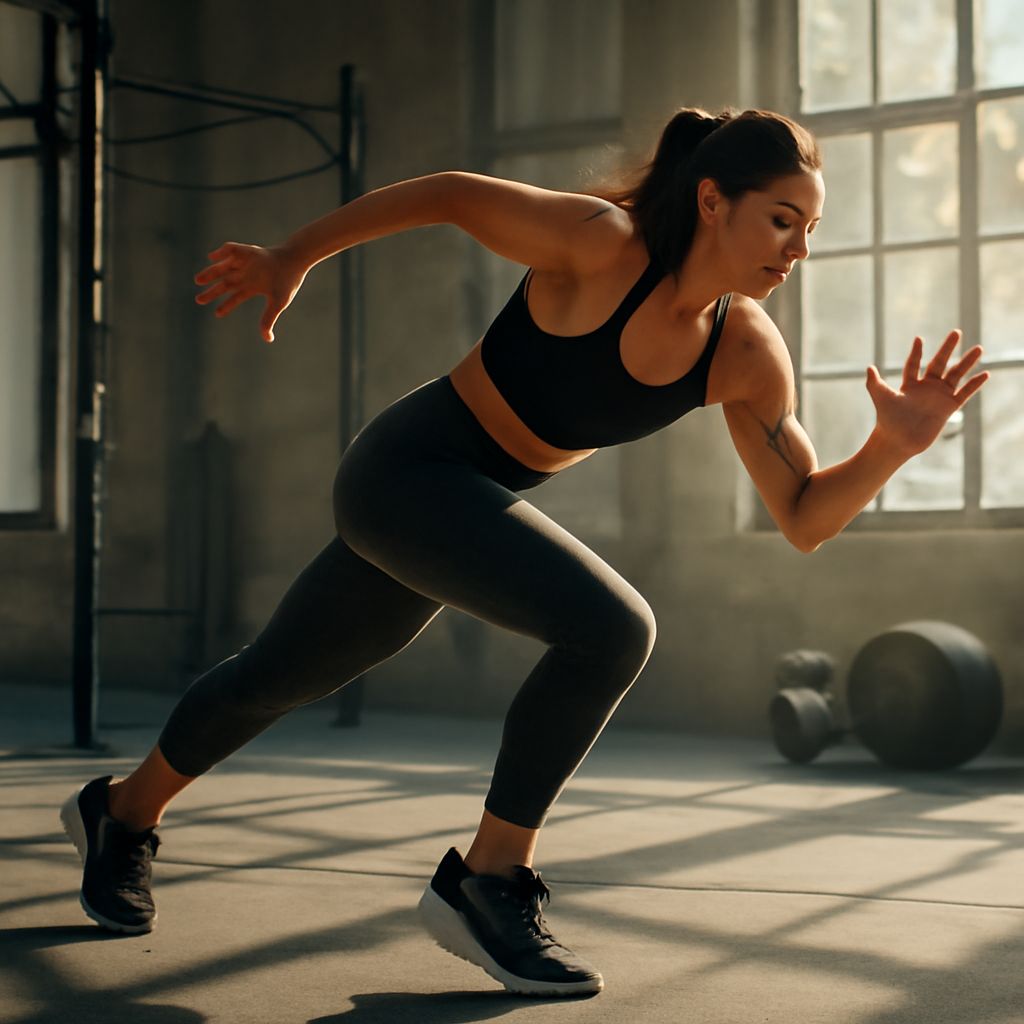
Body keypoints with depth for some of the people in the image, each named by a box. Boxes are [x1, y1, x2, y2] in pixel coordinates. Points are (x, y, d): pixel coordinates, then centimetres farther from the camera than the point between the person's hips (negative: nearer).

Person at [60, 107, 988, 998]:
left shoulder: (747, 357, -9)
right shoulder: (600, 246, -26)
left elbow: (804, 519, -6)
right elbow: (453, 194, -13)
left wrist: (896, 445, -24)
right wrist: (291, 260, -5)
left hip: (476, 503, 7)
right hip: (406, 468, -7)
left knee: (284, 674, 24)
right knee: (611, 629, -25)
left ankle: (125, 811, 48)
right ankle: (487, 880, -9)